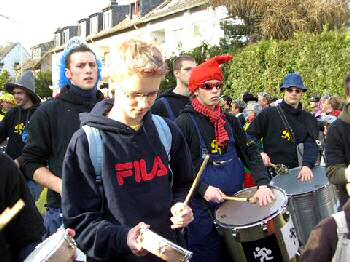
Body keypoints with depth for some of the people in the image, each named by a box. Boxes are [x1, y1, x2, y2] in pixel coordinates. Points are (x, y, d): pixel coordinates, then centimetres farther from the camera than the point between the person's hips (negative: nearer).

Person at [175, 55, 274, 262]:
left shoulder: (230, 121, 9)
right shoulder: (184, 123, -8)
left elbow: (251, 153, 5)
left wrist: (263, 184, -10)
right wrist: (202, 189, -21)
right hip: (203, 210, -5)